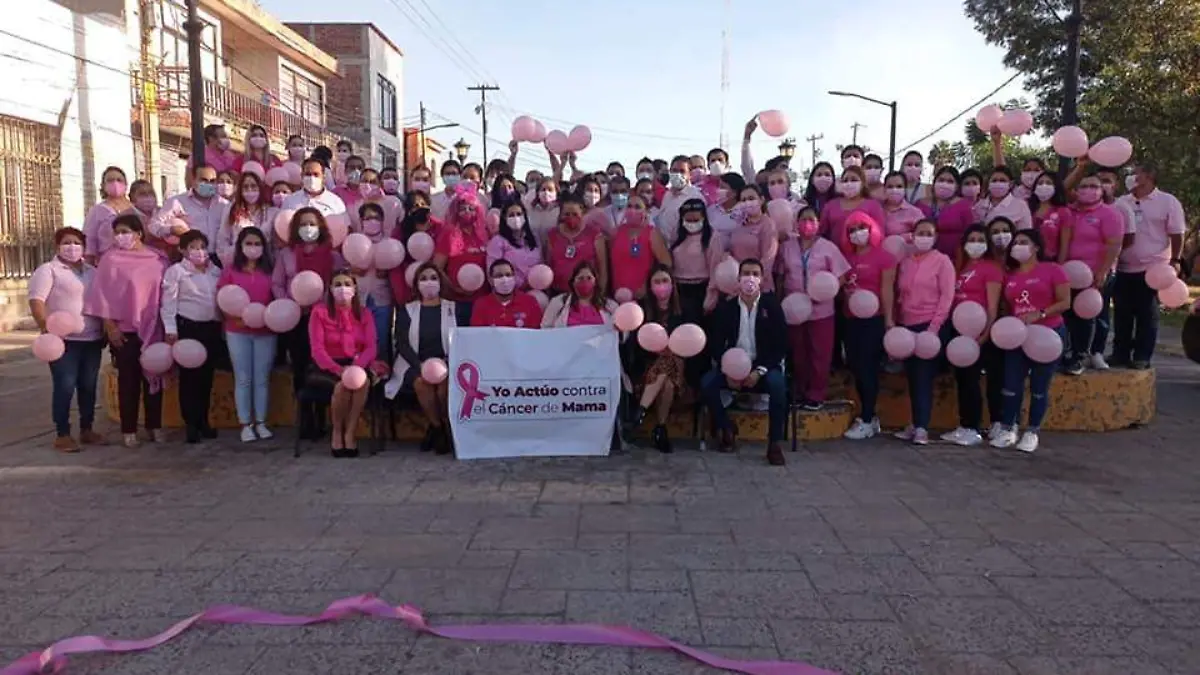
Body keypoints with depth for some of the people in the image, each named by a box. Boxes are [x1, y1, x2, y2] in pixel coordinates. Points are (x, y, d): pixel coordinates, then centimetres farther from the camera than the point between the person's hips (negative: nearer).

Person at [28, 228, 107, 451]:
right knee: (64, 387, -5)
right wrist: (47, 327, -24)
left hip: (92, 340, 5)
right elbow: (36, 301, -12)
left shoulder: (92, 271, 16)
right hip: (64, 340, -5)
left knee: (88, 386, 10)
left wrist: (106, 330, 15)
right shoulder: (48, 270, -2)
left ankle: (86, 430, 20)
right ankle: (62, 434, 3)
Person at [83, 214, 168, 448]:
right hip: (124, 329, -2)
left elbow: (165, 293, 8)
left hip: (153, 328, 2)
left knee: (153, 377, 9)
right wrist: (110, 326, -8)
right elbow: (103, 294, -3)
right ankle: (129, 429, 11)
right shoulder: (111, 259, -2)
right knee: (128, 380, 3)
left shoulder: (158, 260, 3)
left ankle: (155, 425, 20)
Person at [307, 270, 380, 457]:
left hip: (355, 365, 2)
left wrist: (356, 366, -24)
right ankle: (337, 432, -10)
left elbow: (370, 347, -3)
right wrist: (338, 369, -27)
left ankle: (350, 433, -20)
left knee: (364, 382, -33)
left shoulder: (364, 314, 8)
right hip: (325, 367, -2)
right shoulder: (320, 311, -1)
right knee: (342, 385, -34)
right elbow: (317, 348, -11)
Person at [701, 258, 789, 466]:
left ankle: (775, 443, -23)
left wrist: (760, 371, -19)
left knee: (777, 384, -34)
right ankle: (727, 432, -3)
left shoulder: (772, 306, -3)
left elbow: (781, 346, -6)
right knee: (706, 383, -24)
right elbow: (715, 345, 2)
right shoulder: (725, 308, 1)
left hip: (764, 366, -2)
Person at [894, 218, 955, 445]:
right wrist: (896, 320, 8)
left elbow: (947, 296, -7)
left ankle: (922, 427, -7)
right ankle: (915, 423, 16)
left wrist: (934, 325, -14)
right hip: (907, 325, 5)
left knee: (924, 376, -8)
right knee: (912, 376, 8)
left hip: (929, 325, -5)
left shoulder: (942, 261, -2)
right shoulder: (905, 262, 13)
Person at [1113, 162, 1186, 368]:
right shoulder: (1122, 202, 9)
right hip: (1123, 269, 4)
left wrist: (1174, 261, -8)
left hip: (1152, 268, -4)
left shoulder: (1168, 201, -2)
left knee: (1147, 315, 2)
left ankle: (1142, 357, 8)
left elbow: (1177, 234, -2)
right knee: (1122, 314, 7)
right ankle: (1120, 354, 16)